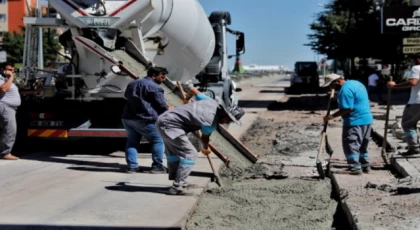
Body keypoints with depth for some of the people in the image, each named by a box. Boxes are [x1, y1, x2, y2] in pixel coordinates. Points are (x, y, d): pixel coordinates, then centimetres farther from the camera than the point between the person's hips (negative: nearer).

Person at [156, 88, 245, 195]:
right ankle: (177, 187, -7)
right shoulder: (211, 123, -18)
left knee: (173, 153, 21)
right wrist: (205, 149, 27)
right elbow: (204, 138, 4)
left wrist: (186, 100, 37)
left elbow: (193, 90, 15)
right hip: (170, 126, -10)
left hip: (163, 119, 10)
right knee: (190, 154, -8)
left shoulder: (212, 102, 1)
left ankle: (176, 181, 34)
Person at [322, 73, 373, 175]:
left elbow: (347, 109, -22)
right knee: (362, 145, 18)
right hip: (367, 119, 11)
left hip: (355, 122, -10)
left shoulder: (345, 89, -17)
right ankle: (365, 165, 23)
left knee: (351, 145, -5)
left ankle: (355, 168, -5)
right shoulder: (356, 83, 15)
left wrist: (332, 116, -18)